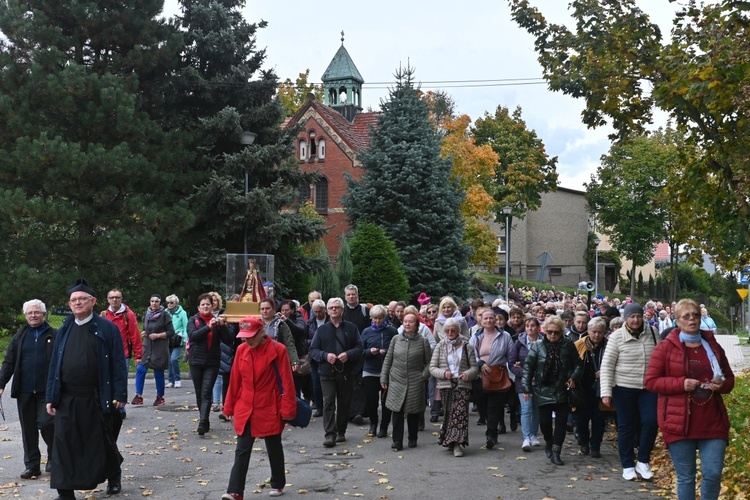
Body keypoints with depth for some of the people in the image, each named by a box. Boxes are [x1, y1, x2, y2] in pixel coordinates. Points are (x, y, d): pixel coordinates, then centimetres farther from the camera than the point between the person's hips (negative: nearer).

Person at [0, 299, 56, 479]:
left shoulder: (54, 336, 2)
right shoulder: (19, 337, 10)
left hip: (47, 390, -3)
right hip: (24, 390, 3)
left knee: (45, 423, -11)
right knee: (28, 429, 7)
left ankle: (54, 455, 16)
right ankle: (32, 466, 17)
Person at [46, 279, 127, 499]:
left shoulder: (107, 328, -4)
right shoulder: (64, 331, 9)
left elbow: (118, 363, -7)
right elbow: (54, 365, 10)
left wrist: (119, 394, -12)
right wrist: (51, 397, 6)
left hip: (97, 399, -3)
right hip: (67, 400, 3)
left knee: (104, 443, 12)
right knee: (64, 446, 2)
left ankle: (114, 477, 36)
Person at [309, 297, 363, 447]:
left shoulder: (351, 328, 7)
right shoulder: (322, 329, 7)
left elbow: (359, 348, 4)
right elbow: (313, 350, 4)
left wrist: (348, 354, -15)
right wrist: (325, 356, -14)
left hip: (346, 373, 1)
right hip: (327, 373, -1)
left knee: (344, 403, 8)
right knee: (328, 403, -8)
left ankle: (341, 432, 21)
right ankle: (330, 434, -10)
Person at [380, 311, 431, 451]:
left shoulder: (423, 341, 1)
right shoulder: (396, 339, 5)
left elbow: (429, 362, 5)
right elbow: (388, 360, 8)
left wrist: (423, 376, -6)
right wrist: (383, 378, 5)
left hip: (415, 384, -1)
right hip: (397, 382, 1)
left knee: (413, 413, 6)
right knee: (397, 412, -2)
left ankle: (412, 440, 22)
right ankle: (397, 442, 4)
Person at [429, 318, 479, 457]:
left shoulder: (467, 347, 8)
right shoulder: (440, 346, 9)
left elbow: (474, 367, 7)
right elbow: (432, 367, 5)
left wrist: (467, 374, -14)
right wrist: (443, 373, -14)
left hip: (462, 385, -1)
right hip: (445, 385, 1)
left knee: (460, 413, -12)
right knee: (448, 413, 3)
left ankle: (456, 443, -12)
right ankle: (452, 441, 17)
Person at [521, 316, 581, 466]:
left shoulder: (568, 345, 0)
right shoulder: (537, 346, -3)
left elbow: (577, 364, 9)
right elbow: (528, 367, -2)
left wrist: (573, 377, -8)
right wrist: (526, 388, -5)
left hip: (563, 390, 1)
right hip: (544, 390, -1)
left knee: (561, 421, 0)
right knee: (545, 421, 3)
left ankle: (555, 452, 9)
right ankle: (549, 442, 33)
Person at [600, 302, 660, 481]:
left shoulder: (653, 333, 1)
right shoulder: (616, 337, -8)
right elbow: (606, 366, -8)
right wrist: (606, 392, -13)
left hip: (648, 388, 2)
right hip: (624, 388, -2)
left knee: (651, 422, -6)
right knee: (626, 427, 6)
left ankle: (643, 462, 13)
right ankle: (627, 466, 18)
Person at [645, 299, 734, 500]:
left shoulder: (713, 346, 9)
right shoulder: (665, 347, -2)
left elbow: (729, 379, 19)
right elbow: (651, 381, -4)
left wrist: (721, 385, -6)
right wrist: (681, 383, -17)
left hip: (712, 421, 3)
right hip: (679, 423, -3)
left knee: (713, 474, -1)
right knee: (685, 477, 6)